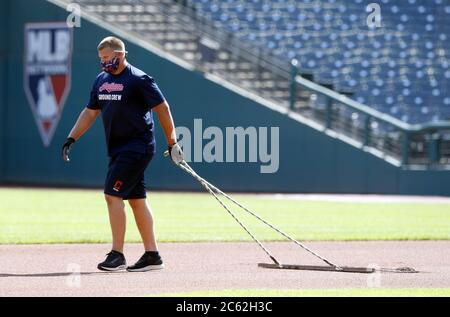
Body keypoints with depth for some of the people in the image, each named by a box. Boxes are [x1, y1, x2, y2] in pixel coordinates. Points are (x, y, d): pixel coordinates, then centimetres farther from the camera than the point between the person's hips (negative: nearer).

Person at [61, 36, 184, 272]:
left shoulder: (138, 80, -12)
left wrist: (172, 142, -8)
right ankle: (152, 255, 14)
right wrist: (71, 138, 7)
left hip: (137, 147, -8)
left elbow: (162, 108, -9)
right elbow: (90, 112, 17)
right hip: (118, 149, 8)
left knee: (113, 195, -14)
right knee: (136, 199, 9)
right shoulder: (102, 80, 12)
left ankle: (117, 255, -12)